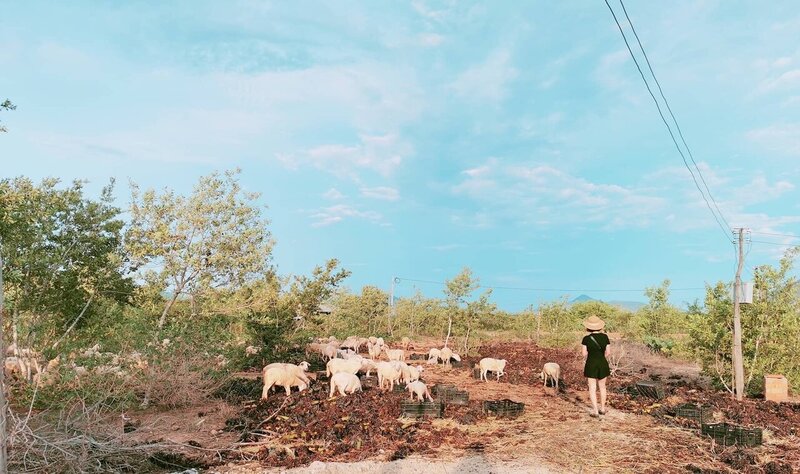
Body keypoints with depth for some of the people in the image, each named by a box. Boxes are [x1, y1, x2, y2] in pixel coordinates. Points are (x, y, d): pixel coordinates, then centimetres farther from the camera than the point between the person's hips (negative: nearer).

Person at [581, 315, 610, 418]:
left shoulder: (586, 338, -12)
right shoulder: (605, 337, -6)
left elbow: (584, 354, -7)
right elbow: (607, 352, -1)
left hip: (591, 364, -3)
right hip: (603, 364, 3)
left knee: (592, 388, 4)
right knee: (602, 386, 19)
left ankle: (595, 411, 1)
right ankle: (602, 409, 28)